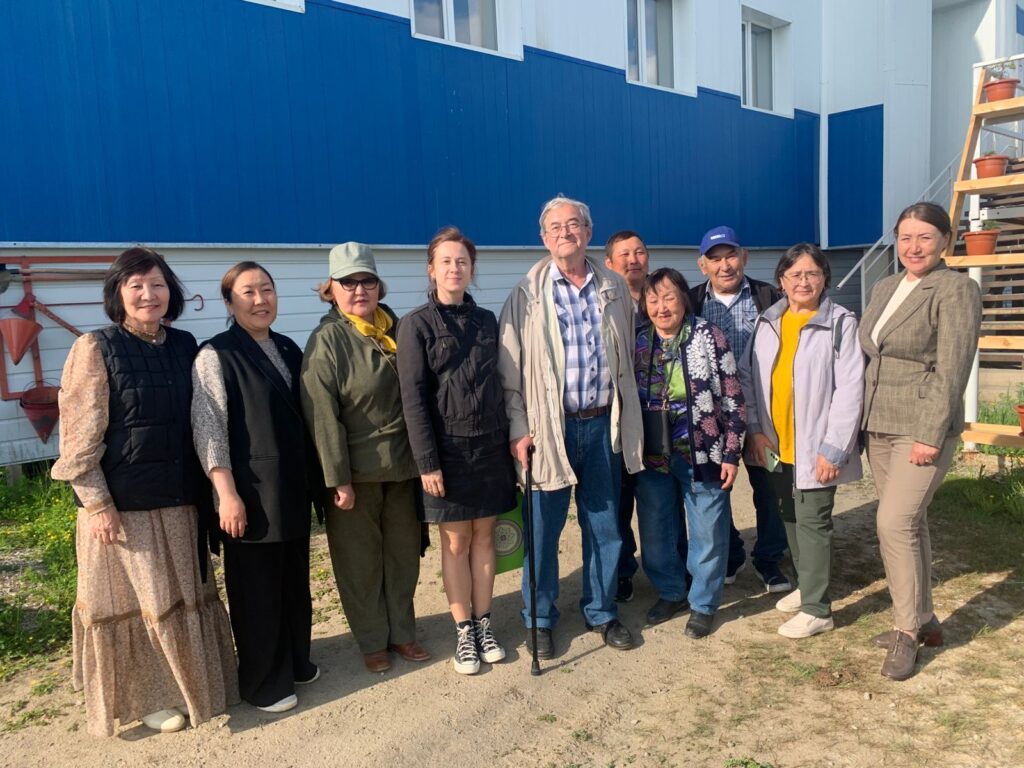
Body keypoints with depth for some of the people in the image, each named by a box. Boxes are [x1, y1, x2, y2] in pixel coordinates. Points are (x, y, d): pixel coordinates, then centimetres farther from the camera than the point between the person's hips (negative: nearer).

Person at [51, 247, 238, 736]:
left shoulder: (185, 345, 5)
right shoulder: (95, 348, -8)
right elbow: (79, 434, -10)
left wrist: (206, 487, 10)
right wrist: (97, 504, -13)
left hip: (179, 498, 5)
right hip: (122, 503, -5)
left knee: (184, 596, 17)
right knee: (138, 601, 8)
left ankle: (189, 682, 35)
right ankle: (148, 696, 26)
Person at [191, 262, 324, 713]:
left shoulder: (289, 350, 10)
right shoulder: (217, 355, -9)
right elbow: (208, 430, -13)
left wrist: (314, 480, 14)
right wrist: (227, 494, -17)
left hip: (293, 489, 6)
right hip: (251, 492, -6)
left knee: (295, 581, 16)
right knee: (257, 588, 6)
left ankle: (296, 662, 34)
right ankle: (264, 683, 22)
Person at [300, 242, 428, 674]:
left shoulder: (397, 331, 6)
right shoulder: (326, 340, -10)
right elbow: (323, 416, -15)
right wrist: (339, 479, -16)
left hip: (402, 466, 5)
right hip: (356, 471, -5)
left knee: (404, 554, 14)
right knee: (361, 561, 9)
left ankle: (402, 632, 31)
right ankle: (372, 642, 26)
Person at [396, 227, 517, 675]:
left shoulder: (486, 320, 8)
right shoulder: (417, 324, -5)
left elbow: (500, 383, 11)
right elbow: (413, 398, -10)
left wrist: (512, 437, 7)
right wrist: (427, 462, -14)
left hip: (491, 445, 4)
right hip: (449, 449, -3)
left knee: (483, 538, 12)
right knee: (455, 543, 7)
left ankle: (483, 624, 25)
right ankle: (464, 632, 21)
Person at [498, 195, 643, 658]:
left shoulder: (614, 289, 7)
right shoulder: (528, 294, -2)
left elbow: (627, 356, 13)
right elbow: (510, 368, -2)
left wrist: (628, 422, 11)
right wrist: (518, 428, -8)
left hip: (603, 424, 3)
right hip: (549, 425, -3)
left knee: (605, 525, 12)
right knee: (543, 528, 6)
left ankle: (602, 612, 30)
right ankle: (540, 619, 24)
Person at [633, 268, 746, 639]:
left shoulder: (709, 337, -7)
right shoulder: (638, 345, 4)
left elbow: (733, 398, -6)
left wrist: (731, 454, -8)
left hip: (702, 454, -3)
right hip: (653, 457, 4)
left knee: (707, 532, 6)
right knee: (655, 532, 14)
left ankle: (703, 603, 26)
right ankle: (670, 592, 36)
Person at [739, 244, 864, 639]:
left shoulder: (841, 323, -9)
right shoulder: (768, 321, 6)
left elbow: (850, 390, -13)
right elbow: (748, 376, 6)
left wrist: (833, 448, -16)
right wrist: (754, 429, -3)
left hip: (815, 446, -5)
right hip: (775, 444, 5)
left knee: (812, 521, -1)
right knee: (790, 516, 16)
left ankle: (816, 609, 11)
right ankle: (806, 584, 35)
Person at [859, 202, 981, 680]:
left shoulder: (956, 290, -10)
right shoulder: (884, 288, 12)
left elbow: (951, 370, -15)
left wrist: (930, 436, -19)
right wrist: (863, 421, 13)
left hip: (922, 429, -7)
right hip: (879, 426, 7)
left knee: (895, 522, -11)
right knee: (909, 523, 14)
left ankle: (907, 632, 5)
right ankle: (922, 620, 27)